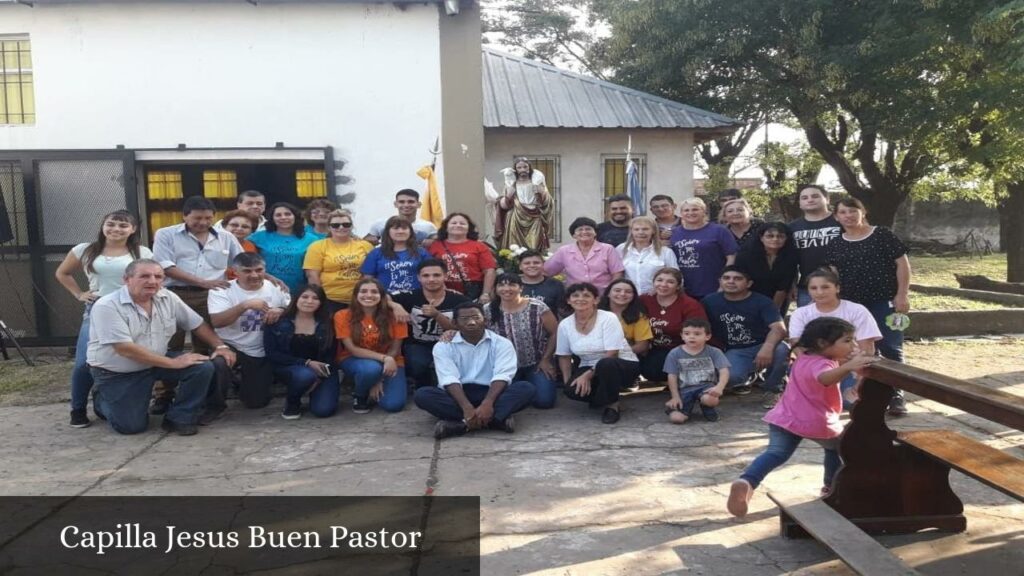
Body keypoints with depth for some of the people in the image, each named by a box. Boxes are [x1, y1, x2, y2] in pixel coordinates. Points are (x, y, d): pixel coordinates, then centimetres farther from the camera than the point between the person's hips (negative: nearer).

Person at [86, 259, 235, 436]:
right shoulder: (106, 306, -21)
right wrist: (173, 363, -26)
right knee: (130, 426, -10)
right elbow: (125, 348, -28)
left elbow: (197, 324, 6)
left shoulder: (167, 298, -5)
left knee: (203, 367, -15)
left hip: (155, 363, 5)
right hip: (116, 374, -5)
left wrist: (220, 346, -7)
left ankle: (178, 419, -2)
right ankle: (103, 400, 22)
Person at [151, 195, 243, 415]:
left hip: (212, 297, 3)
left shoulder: (225, 238, 12)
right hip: (176, 294, -3)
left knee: (207, 346, 8)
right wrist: (202, 281, -14)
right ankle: (163, 396, 8)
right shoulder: (166, 235, 2)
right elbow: (165, 266, -8)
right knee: (170, 347, 0)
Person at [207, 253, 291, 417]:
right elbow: (216, 322, -25)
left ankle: (244, 384, 44)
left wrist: (281, 311, -22)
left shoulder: (276, 288, -2)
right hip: (231, 346, -3)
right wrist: (245, 305, -36)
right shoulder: (221, 290, -12)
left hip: (263, 353, 3)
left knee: (257, 402, 7)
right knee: (217, 364, -38)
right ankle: (214, 406, -8)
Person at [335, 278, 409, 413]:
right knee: (371, 369, -37)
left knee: (394, 404, -21)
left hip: (389, 361, 1)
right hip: (355, 360, -1)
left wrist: (380, 379, -16)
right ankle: (359, 395, -3)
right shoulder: (343, 316, -13)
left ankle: (377, 389, 15)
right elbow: (352, 349, -17)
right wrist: (384, 358, -29)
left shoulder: (393, 315, -12)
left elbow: (395, 349, -8)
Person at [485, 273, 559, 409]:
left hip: (537, 364, -1)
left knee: (544, 400, -15)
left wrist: (546, 359, -6)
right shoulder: (488, 311, -9)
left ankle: (531, 384, 23)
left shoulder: (537, 307, -13)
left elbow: (555, 333, -6)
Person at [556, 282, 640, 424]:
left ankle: (612, 404, -11)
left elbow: (611, 354, -22)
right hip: (588, 368, 4)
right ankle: (603, 397, 6)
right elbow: (564, 356, 6)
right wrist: (567, 381, -5)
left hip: (623, 366, -4)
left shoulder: (608, 318, -18)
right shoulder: (565, 325, -4)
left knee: (605, 364, -40)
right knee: (572, 390, -28)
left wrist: (588, 375, -25)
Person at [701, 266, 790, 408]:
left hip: (762, 347, -1)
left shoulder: (761, 301, -9)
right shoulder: (710, 301, 1)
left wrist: (767, 347, -43)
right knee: (729, 377, -33)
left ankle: (771, 389, -5)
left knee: (781, 349, -36)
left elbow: (779, 328, -22)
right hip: (735, 351, 1)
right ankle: (746, 375, 10)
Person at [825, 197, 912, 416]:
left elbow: (902, 263, -3)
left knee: (890, 349, -5)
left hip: (884, 301, -3)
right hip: (852, 305, 4)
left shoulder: (882, 235, -2)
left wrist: (902, 294, -9)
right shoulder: (835, 245, 8)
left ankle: (896, 396, 4)